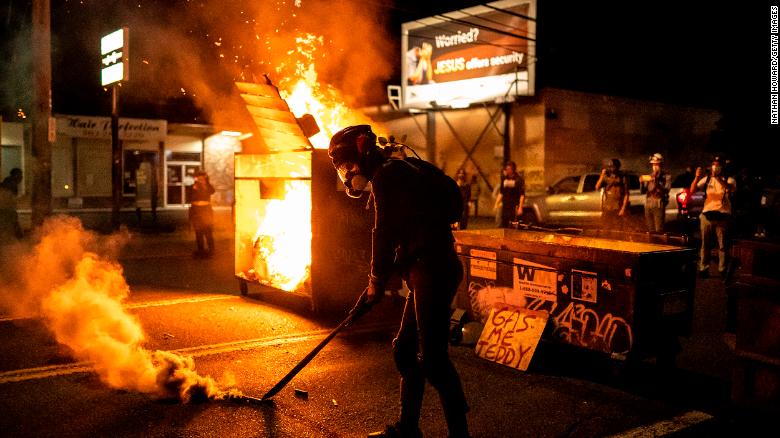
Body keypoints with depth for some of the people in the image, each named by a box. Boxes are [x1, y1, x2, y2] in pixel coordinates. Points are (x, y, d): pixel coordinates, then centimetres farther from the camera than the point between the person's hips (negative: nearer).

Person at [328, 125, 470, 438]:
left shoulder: (386, 174, -9)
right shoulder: (398, 172, 21)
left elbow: (384, 233, -11)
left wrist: (377, 279, 3)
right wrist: (379, 280, 20)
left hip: (432, 271, -11)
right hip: (427, 271, 11)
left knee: (432, 357, -8)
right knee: (405, 350, 16)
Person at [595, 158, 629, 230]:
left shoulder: (622, 177, -3)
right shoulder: (606, 176, 5)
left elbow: (626, 194, -4)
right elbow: (597, 187, -5)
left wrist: (623, 208, -11)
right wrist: (602, 175, -11)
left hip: (617, 208, -3)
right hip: (606, 208, 3)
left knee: (617, 230, -5)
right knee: (607, 230, 7)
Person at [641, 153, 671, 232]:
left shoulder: (667, 176, 1)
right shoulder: (649, 176, 14)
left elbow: (666, 190, -13)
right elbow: (643, 191, 8)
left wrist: (657, 182, -26)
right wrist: (642, 183, -12)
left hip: (659, 206, -5)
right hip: (648, 205, 5)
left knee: (659, 231, -10)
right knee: (650, 231, 9)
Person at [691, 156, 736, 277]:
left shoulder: (729, 180, 2)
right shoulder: (706, 179, 8)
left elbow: (731, 187, -20)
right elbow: (692, 190, 0)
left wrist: (718, 177, -31)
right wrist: (697, 177, -15)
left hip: (722, 216, -2)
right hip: (707, 215, 2)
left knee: (723, 245, 2)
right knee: (705, 244, 5)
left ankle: (722, 270, 10)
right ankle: (703, 268, 12)